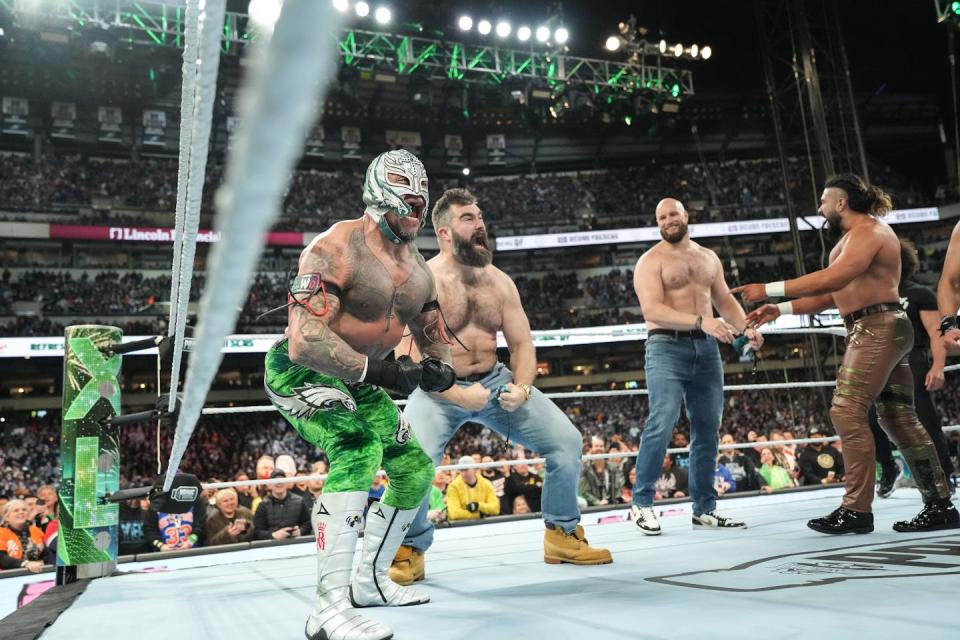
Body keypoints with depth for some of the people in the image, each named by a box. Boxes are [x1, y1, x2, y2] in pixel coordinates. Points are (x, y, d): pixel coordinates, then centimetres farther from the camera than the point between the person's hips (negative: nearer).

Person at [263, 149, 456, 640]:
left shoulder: (417, 270, 3)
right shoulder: (335, 249, -23)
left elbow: (432, 334, 12)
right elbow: (305, 342, -32)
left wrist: (439, 368, -11)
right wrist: (377, 370, -35)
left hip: (357, 380, 9)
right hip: (302, 372, -9)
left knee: (415, 469, 10)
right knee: (358, 451, -33)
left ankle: (369, 581, 27)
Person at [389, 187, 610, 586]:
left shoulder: (500, 281, 5)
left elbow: (522, 343, 6)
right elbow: (408, 355, -17)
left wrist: (522, 387, -13)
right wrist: (458, 395, -25)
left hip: (496, 381, 5)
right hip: (440, 389, -5)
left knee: (566, 440, -4)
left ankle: (562, 534, 18)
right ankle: (411, 550, -1)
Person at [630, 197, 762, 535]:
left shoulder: (708, 257, 19)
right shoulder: (651, 261, -1)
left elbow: (724, 299, 21)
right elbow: (652, 310, -15)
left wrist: (745, 328, 1)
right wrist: (701, 322, -26)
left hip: (706, 348, 6)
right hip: (667, 347, -6)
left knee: (708, 430, 6)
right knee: (662, 423, -19)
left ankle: (705, 509, 16)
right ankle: (642, 504, -7)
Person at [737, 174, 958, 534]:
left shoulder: (868, 231, -9)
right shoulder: (855, 237, 24)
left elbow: (832, 279, -25)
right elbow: (831, 296, 22)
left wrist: (769, 289, -26)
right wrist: (780, 311, 13)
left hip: (877, 328, -11)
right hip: (874, 331, 11)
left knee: (847, 412, -14)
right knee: (900, 420, 9)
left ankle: (857, 510, -12)